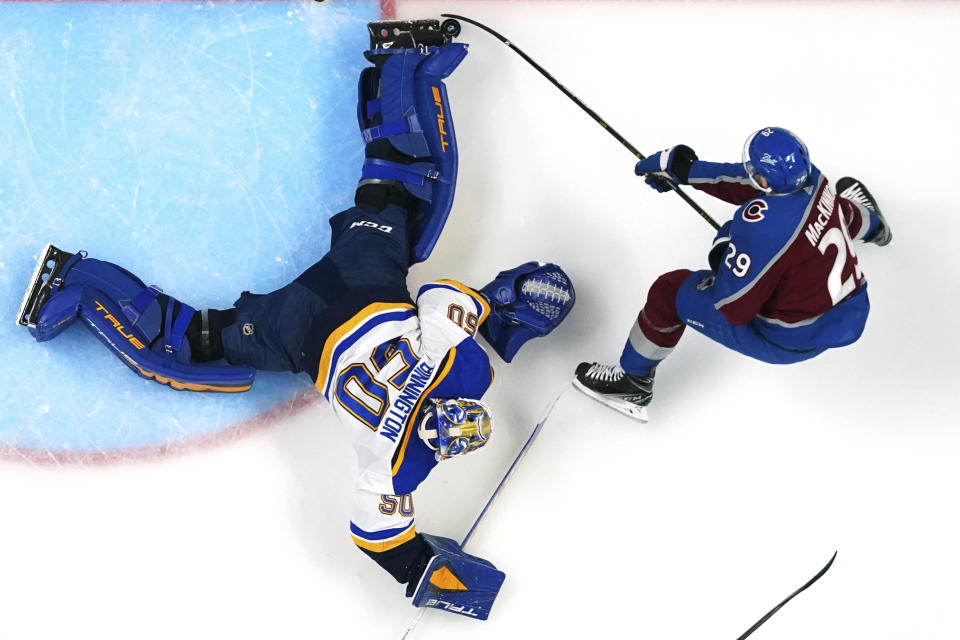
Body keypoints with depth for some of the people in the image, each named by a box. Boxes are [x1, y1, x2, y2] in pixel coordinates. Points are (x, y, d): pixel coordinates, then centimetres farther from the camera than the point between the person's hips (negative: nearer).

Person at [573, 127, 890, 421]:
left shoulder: (761, 226, -35)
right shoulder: (810, 176, -14)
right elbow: (742, 180, 5)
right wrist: (684, 168, 10)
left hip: (792, 339, -7)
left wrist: (725, 251, -7)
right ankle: (863, 220, 72)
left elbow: (732, 308, -24)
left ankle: (633, 382, 28)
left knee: (670, 292, 6)